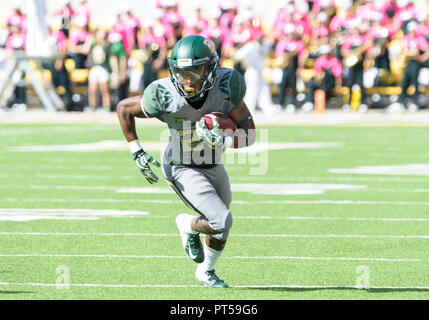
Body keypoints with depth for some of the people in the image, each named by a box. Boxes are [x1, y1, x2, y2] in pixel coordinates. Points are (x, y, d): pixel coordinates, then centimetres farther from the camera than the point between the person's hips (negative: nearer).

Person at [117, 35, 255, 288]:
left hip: (214, 166, 4)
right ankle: (188, 226, 12)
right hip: (182, 169, -4)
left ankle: (206, 271, 54)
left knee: (221, 231, 23)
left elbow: (250, 134, -19)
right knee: (222, 221, -22)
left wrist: (224, 140, -38)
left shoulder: (226, 86, -25)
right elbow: (124, 108, -11)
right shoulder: (165, 96, -29)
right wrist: (137, 152, -14)